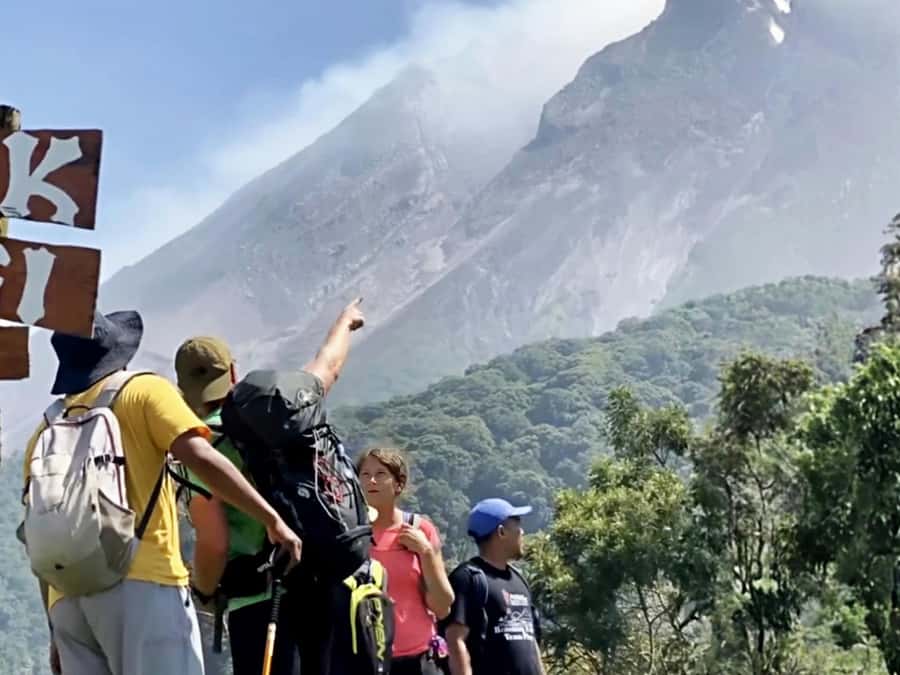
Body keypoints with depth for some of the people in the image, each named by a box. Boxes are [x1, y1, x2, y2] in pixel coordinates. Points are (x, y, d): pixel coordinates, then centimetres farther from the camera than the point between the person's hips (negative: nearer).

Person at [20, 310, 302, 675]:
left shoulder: (44, 434, 21)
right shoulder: (143, 391, 7)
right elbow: (202, 459, -9)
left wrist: (56, 633, 24)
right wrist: (272, 520, -6)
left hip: (68, 599, 6)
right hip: (142, 583, -6)